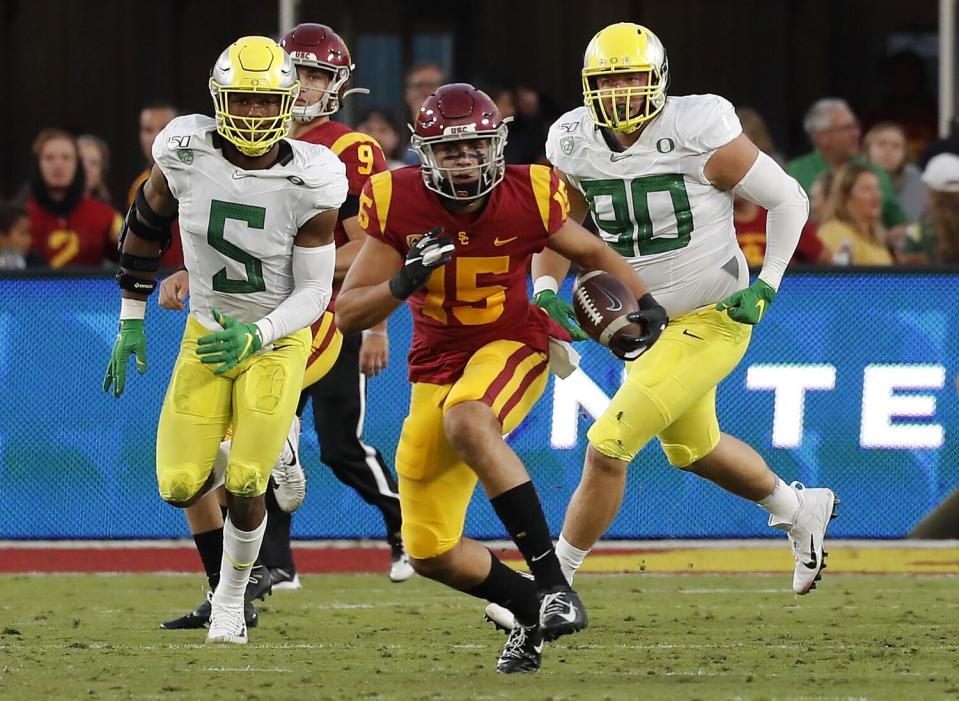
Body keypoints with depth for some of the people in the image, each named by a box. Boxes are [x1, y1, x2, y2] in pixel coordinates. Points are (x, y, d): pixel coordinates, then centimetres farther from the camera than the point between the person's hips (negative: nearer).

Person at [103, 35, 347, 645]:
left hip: (277, 342, -2)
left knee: (244, 490, -12)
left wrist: (254, 337, -30)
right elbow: (146, 225, 6)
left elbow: (315, 293, -13)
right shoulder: (186, 155, -14)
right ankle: (228, 456, 31)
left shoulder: (309, 184, -19)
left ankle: (232, 597, 16)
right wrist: (132, 321, 10)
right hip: (207, 334, 2)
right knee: (181, 489, -7)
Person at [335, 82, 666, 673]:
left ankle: (553, 583, -37)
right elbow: (348, 315, -10)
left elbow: (591, 252, 7)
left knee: (466, 421, -40)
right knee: (430, 551, 1)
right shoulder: (399, 205, -13)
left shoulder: (525, 198, -13)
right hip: (438, 363, 4)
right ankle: (532, 610, 27)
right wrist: (405, 281, -29)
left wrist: (645, 303, -8)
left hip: (513, 344, -3)